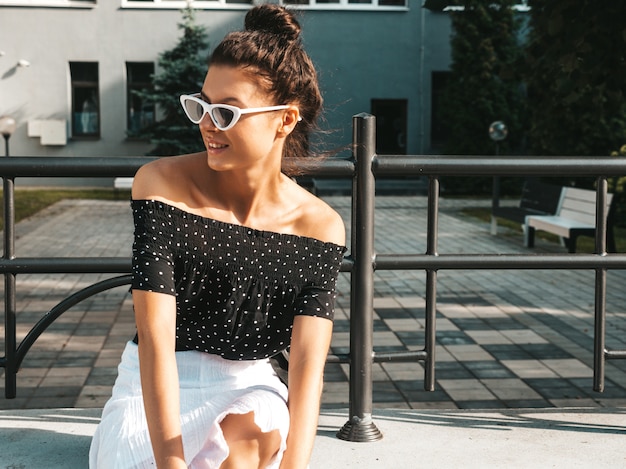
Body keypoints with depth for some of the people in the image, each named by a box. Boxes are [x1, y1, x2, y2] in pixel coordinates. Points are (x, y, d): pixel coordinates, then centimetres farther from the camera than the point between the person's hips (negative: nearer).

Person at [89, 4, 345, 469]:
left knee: (253, 428, -34)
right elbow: (155, 337, -21)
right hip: (156, 393, 0)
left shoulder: (320, 227, -10)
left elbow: (308, 364, -19)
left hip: (250, 387, 1)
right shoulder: (162, 183, -14)